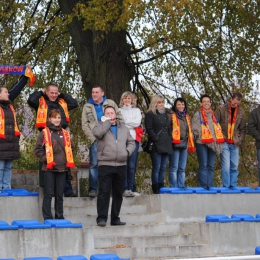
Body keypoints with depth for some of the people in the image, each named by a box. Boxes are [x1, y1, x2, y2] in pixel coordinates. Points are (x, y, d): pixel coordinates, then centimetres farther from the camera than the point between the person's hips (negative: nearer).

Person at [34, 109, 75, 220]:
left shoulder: (65, 133, 14)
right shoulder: (44, 133, 0)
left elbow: (68, 150, 22)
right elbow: (38, 150, -3)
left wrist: (69, 162, 9)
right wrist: (46, 160, -11)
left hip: (62, 168, 5)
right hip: (49, 169, -4)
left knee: (59, 195, 9)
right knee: (49, 194, -4)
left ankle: (59, 217, 15)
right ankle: (47, 218, -2)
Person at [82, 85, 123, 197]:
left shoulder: (110, 103, 7)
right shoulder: (87, 107, 9)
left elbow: (120, 118, 7)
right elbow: (85, 125, 6)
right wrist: (92, 138, -5)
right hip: (96, 140, 0)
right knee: (94, 164, -5)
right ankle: (93, 189, -2)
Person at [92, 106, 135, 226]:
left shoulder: (123, 128, 18)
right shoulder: (101, 125, 5)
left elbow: (131, 142, 20)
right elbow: (97, 133, -18)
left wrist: (128, 151, 1)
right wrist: (107, 122, -9)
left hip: (121, 165, 5)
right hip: (105, 164, -5)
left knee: (118, 193, 9)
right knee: (104, 192, -10)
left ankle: (115, 218, 16)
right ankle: (102, 218, -8)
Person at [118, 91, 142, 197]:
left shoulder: (136, 110, 21)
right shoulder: (119, 110, 17)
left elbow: (137, 122, 3)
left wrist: (124, 122, 0)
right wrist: (130, 124, -6)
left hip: (134, 138, 2)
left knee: (132, 165, -2)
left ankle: (130, 189, 0)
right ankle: (125, 189, -10)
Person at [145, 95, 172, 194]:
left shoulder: (166, 115, 22)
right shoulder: (150, 114, 2)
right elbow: (149, 129, -7)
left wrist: (169, 139, 10)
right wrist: (156, 139, -14)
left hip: (166, 145, 6)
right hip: (156, 145, -6)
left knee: (163, 168, 7)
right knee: (156, 168, -8)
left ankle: (161, 189, 10)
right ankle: (156, 190, -7)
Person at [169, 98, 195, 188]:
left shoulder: (186, 116, 19)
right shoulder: (172, 116, -1)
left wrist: (190, 143, 17)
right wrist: (171, 140, -12)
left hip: (184, 144, 6)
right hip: (175, 144, -6)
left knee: (182, 168, 8)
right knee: (174, 167, -7)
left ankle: (181, 186, 11)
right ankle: (174, 187, -6)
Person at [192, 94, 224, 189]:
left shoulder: (213, 115, 18)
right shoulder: (198, 114, 1)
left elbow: (217, 128, 20)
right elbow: (195, 129, -6)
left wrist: (217, 140, 8)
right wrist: (200, 136, -9)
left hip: (212, 144, 5)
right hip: (202, 143, -5)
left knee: (211, 166, 6)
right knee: (203, 166, -7)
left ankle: (210, 186, 9)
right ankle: (203, 187, -6)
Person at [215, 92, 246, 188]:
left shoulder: (241, 111, 7)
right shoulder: (221, 109, -2)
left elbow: (243, 128, 13)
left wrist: (240, 140, 3)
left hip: (235, 143, 3)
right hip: (224, 142, -3)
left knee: (234, 167, 3)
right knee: (226, 166, -10)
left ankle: (233, 187, 11)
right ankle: (226, 187, -6)